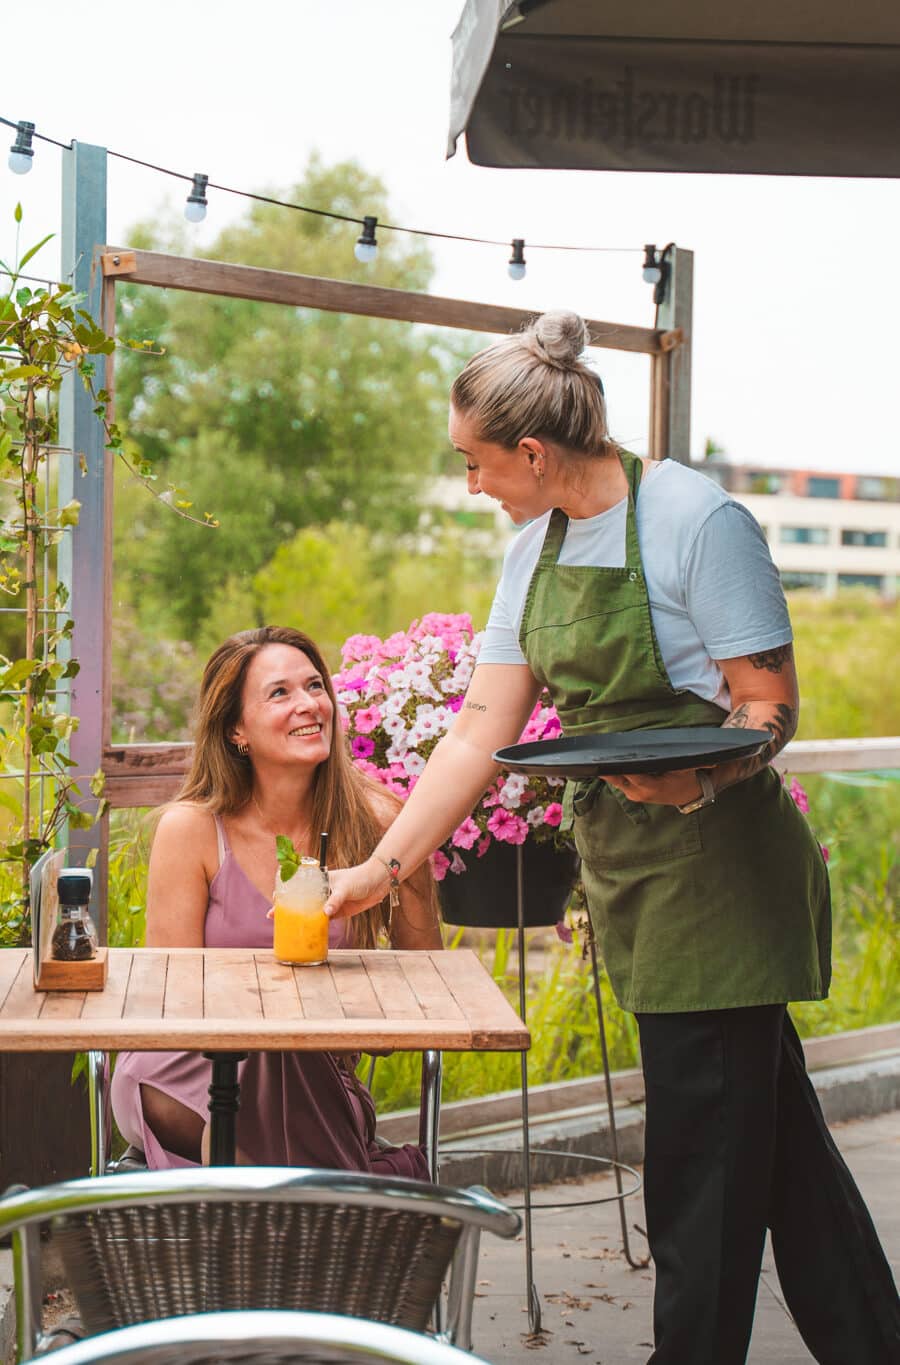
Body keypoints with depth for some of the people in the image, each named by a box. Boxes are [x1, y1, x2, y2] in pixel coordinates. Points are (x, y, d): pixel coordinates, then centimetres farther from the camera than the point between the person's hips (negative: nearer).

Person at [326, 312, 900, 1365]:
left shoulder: (694, 519, -14)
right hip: (618, 864, 8)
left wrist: (699, 777, -34)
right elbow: (482, 729, 10)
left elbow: (771, 705, -14)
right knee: (771, 1128, 15)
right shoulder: (535, 549, 9)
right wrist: (382, 867, 7)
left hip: (713, 857, -8)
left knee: (701, 1152, -4)